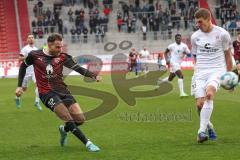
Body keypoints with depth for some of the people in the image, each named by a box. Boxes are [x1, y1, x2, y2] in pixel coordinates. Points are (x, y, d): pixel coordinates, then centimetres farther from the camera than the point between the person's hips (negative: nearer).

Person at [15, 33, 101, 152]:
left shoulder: (62, 57, 1)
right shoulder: (35, 56, -2)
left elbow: (78, 69, -8)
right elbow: (23, 66, 16)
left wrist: (93, 75, -24)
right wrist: (19, 86, 13)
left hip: (62, 90, 4)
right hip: (47, 93, -4)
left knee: (80, 119, -7)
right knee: (68, 119, -21)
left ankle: (64, 130, 26)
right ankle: (87, 143, -16)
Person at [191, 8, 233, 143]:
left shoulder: (222, 34, -2)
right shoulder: (195, 37, 8)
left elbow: (228, 54, 8)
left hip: (217, 70, -4)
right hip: (200, 72, 4)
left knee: (209, 93, -31)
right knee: (200, 103, -7)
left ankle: (202, 131, -33)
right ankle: (209, 127, 21)